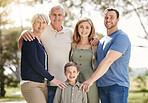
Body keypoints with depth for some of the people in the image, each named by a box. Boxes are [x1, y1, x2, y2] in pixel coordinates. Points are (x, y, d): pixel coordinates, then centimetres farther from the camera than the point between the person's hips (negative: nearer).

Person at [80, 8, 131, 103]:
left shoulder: (121, 37, -8)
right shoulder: (102, 41, 21)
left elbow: (108, 61, -20)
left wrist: (92, 79, -26)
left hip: (118, 85, -7)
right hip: (102, 86, 7)